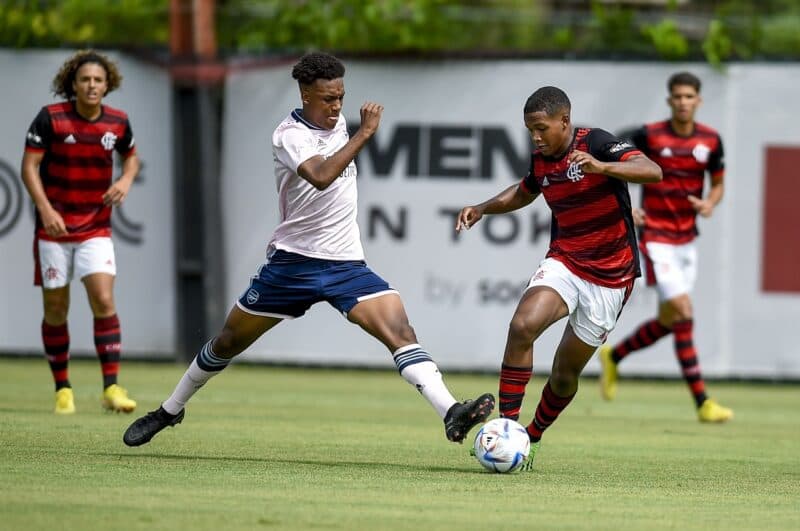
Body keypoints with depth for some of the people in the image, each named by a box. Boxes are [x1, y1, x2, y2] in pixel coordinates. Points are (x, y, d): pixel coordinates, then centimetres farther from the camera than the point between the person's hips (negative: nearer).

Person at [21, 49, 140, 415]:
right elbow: (29, 166, -9)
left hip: (96, 229, 1)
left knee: (104, 300, -14)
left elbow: (130, 155, 19)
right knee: (55, 310, 3)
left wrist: (126, 180, -3)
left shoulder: (118, 122, 0)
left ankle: (111, 388, -11)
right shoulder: (50, 118, -9)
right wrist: (45, 209, -21)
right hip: (54, 228, -1)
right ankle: (62, 389, 16)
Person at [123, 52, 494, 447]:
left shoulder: (338, 123, 5)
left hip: (346, 265, 4)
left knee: (401, 333, -18)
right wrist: (365, 133, -34)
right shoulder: (290, 135, -16)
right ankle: (168, 411, 31)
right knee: (227, 343, 11)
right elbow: (321, 176, -37)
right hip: (293, 262, -4)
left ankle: (451, 414, -30)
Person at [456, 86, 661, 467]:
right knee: (523, 326, -26)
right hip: (563, 261, 4)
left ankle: (533, 437, 31)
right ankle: (507, 427, -21)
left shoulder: (596, 143, -16)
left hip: (611, 275, -4)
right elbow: (524, 192, 28)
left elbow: (652, 171, -30)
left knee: (565, 372, 4)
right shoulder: (541, 160, 4)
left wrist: (601, 167, -46)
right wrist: (482, 209, 11)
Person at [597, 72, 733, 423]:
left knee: (668, 321, 11)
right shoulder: (649, 136, -10)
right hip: (656, 237, -6)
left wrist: (709, 204, -8)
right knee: (683, 312, -15)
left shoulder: (710, 140, 2)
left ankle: (613, 356, 37)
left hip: (687, 239, 6)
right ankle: (702, 403, -12)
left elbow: (718, 184, 14)